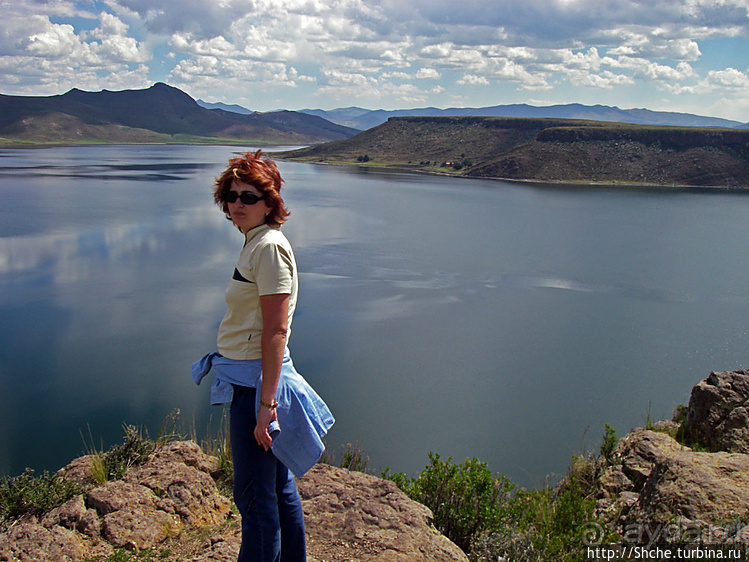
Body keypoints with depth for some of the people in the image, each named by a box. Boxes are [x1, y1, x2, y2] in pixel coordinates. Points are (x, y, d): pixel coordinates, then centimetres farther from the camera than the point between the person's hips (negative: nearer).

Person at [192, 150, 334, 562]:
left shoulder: (269, 247, -16)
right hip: (246, 377, 10)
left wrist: (266, 402, -24)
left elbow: (276, 331, -21)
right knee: (279, 487, 19)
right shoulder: (254, 243, 14)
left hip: (255, 381, -10)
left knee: (254, 494, 0)